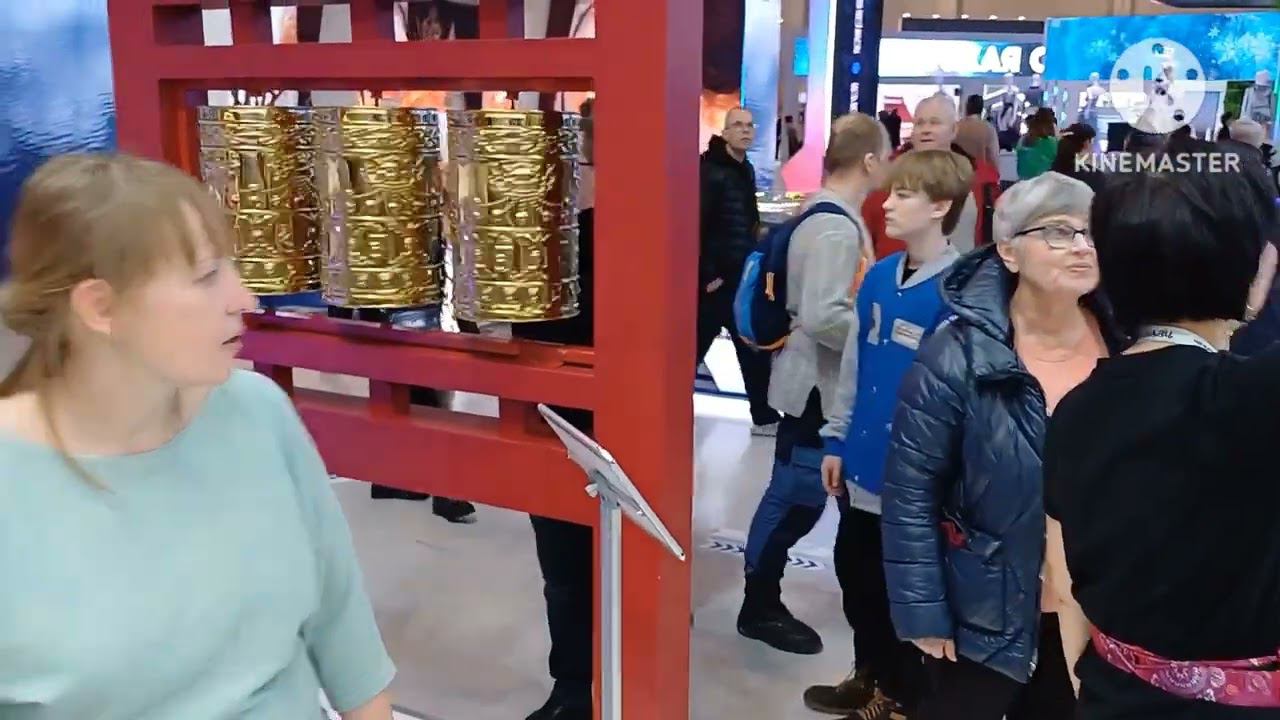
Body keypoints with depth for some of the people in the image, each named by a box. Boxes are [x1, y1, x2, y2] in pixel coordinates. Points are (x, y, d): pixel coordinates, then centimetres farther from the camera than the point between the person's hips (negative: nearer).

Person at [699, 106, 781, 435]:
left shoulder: (746, 169, 13)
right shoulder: (710, 170, -13)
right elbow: (696, 225, -20)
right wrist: (707, 274, -20)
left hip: (742, 275, 8)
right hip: (715, 278, -8)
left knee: (754, 349, 9)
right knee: (695, 346, 2)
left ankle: (764, 417, 17)